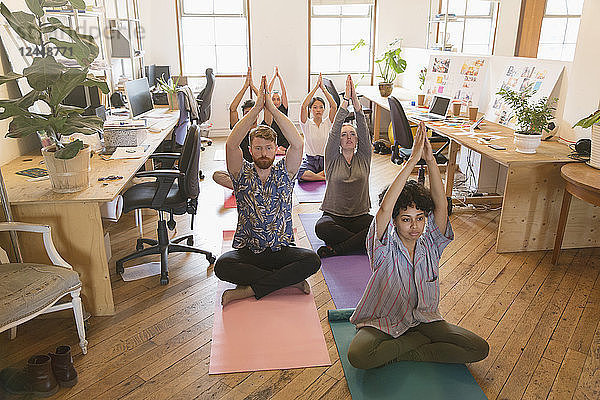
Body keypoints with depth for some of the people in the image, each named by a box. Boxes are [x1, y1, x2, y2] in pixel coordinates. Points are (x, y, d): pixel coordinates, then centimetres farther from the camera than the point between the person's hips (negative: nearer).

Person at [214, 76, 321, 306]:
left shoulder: (284, 173, 3)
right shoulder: (242, 174, 1)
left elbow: (297, 144, -16)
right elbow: (231, 144, -18)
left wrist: (272, 108, -18)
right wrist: (257, 107, -21)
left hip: (281, 250, 1)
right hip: (247, 251, 0)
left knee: (312, 260, -29)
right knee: (222, 266, -32)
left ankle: (247, 290, -21)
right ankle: (290, 280, -20)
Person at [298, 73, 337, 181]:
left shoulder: (327, 123, 6)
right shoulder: (307, 124, 1)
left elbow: (334, 106, -10)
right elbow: (303, 107, -15)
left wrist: (322, 88, -11)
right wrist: (316, 87, -15)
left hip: (326, 160, 2)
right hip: (309, 160, -1)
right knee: (301, 174, -36)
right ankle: (326, 177, -18)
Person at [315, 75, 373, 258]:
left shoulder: (364, 158, 9)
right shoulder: (332, 159, 4)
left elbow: (363, 128, -4)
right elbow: (335, 128, -8)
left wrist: (355, 100, -15)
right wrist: (345, 100, -16)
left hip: (360, 217, 2)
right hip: (333, 215, -1)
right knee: (322, 227, -36)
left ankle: (335, 248, -22)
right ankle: (362, 243, -17)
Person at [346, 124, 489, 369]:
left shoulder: (430, 244, -6)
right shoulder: (386, 248, -17)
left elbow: (441, 205, -21)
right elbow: (384, 208, -35)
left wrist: (431, 160, -32)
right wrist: (413, 160, -38)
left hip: (423, 318, 4)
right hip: (383, 322, -3)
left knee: (479, 349, -13)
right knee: (358, 356, -32)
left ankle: (402, 353, -5)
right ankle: (423, 341, -8)